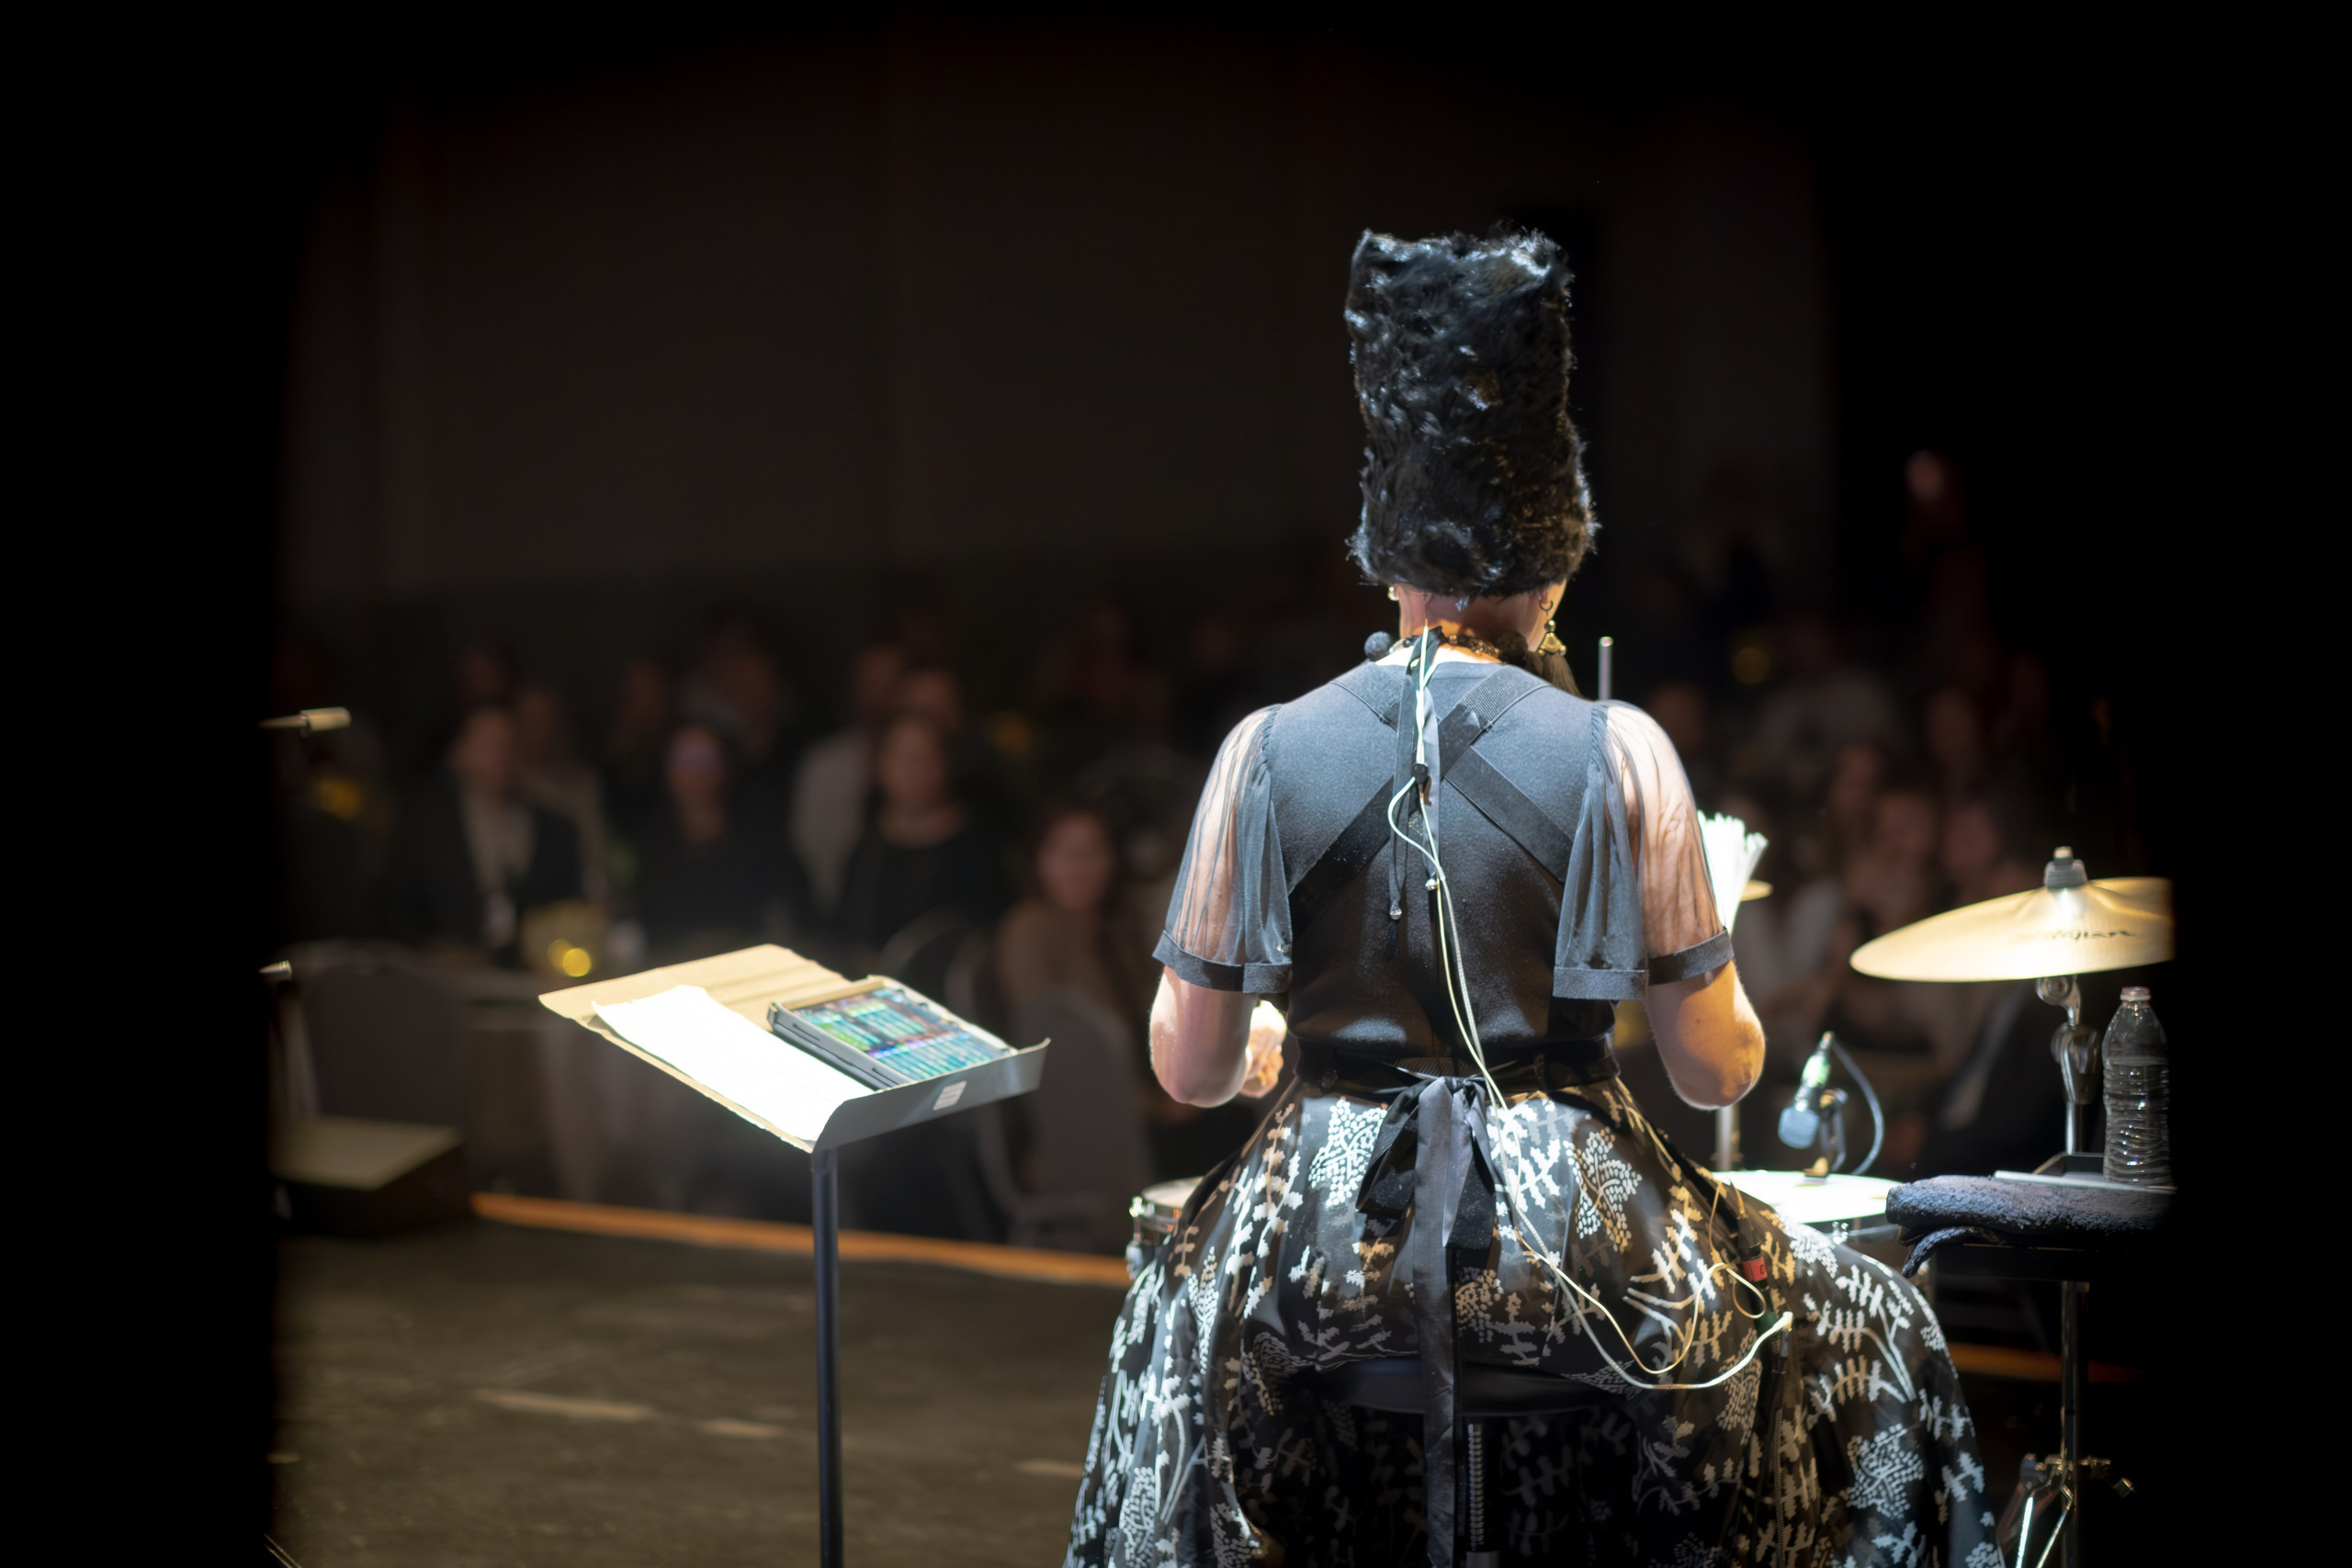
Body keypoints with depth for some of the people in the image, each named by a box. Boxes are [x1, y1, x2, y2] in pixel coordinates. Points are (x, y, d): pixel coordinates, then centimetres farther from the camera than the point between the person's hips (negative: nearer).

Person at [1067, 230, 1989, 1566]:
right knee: (1866, 1333, 27)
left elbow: (1189, 1067, 1)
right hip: (1574, 1240, -2)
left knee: (1182, 1313, 38)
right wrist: (1736, 1021, 18)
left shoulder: (1269, 751, -4)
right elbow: (1719, 1068, -5)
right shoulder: (1617, 752, -8)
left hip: (1327, 1246, 2)